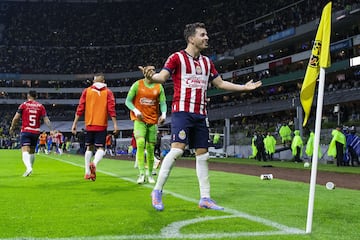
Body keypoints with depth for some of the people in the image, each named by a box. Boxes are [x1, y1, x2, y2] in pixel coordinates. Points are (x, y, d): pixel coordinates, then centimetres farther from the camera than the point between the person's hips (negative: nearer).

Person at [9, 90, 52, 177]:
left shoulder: (23, 105, 0)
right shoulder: (40, 106, 5)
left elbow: (16, 118, -1)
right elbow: (46, 119, -1)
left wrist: (12, 128, 14)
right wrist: (51, 129, 0)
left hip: (25, 131, -3)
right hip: (36, 132, 3)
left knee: (25, 151, -11)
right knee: (32, 152, 18)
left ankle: (29, 167, -35)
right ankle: (29, 169, 26)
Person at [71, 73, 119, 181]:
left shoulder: (87, 91, 7)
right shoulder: (108, 92, 3)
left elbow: (80, 108, 2)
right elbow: (111, 109, -7)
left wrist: (74, 123, 5)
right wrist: (115, 124, -8)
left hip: (89, 125, 2)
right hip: (102, 125, -2)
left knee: (89, 148, 15)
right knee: (100, 148, 1)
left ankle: (87, 172, 13)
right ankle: (94, 163, -29)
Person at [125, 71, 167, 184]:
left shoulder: (159, 87, 7)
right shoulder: (137, 84, 1)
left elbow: (163, 103, 6)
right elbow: (128, 101, 1)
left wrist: (163, 114, -14)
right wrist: (135, 110, -17)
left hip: (153, 120, 3)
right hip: (139, 119, -3)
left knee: (150, 147, 5)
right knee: (140, 143, -22)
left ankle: (149, 174, 18)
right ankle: (141, 173, -19)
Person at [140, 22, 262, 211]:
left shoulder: (207, 62, 18)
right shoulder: (177, 58, -1)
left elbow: (220, 83, 26)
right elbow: (162, 76, -11)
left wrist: (244, 87, 24)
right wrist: (151, 75, -34)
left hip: (200, 114, 6)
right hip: (182, 111, -6)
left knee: (202, 153, 6)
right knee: (177, 148, -18)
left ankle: (205, 198, 12)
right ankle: (157, 190, -5)